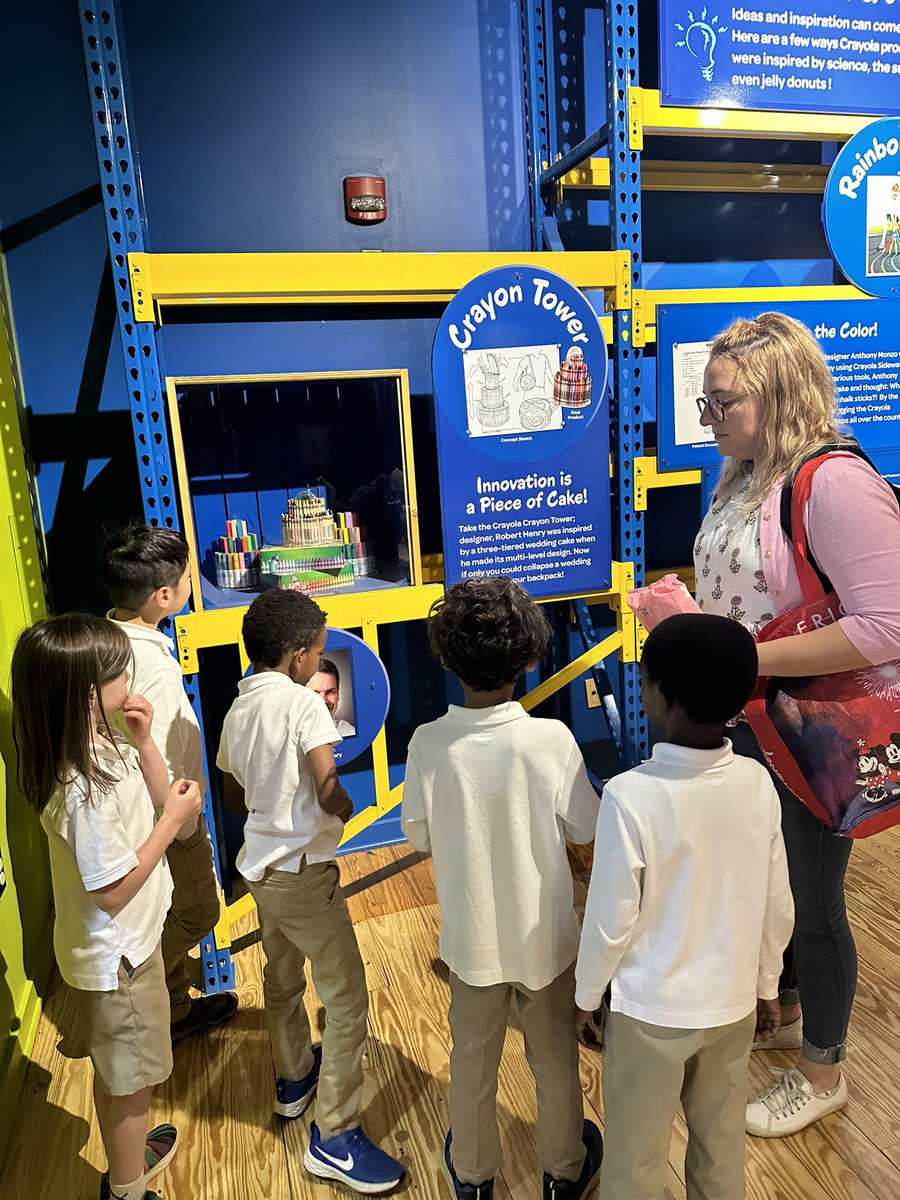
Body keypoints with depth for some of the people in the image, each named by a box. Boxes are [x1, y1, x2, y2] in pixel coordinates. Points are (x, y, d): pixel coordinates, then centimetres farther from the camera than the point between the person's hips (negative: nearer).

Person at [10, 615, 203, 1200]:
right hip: (115, 955, -9)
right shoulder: (83, 789, -34)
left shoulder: (104, 746, -6)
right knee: (128, 1079, 15)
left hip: (129, 940, 9)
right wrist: (174, 818, -22)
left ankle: (131, 1150, 53)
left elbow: (158, 795, 8)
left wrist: (144, 740, -8)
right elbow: (114, 889, -28)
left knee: (124, 1072, 30)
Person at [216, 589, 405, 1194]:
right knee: (346, 998, 3)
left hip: (261, 866, 9)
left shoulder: (238, 708, 3)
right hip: (304, 872, -9)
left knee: (282, 979, 26)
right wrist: (345, 810, -8)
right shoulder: (303, 702, -19)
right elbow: (328, 791, -27)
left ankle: (295, 1079, 46)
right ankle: (335, 1138, 12)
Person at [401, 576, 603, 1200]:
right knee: (555, 1055, 23)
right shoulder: (552, 739, -24)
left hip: (472, 935, 1)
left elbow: (419, 834, -7)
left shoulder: (428, 742, -20)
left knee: (473, 1057, 23)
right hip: (542, 934, -1)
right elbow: (586, 827, -11)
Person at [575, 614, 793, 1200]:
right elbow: (778, 908, -3)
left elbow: (611, 918, -18)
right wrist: (766, 986, 14)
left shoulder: (631, 794, -28)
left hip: (652, 1009, -4)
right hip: (732, 1002, 4)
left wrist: (587, 997, -1)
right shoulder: (758, 783, -13)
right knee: (722, 1144, 26)